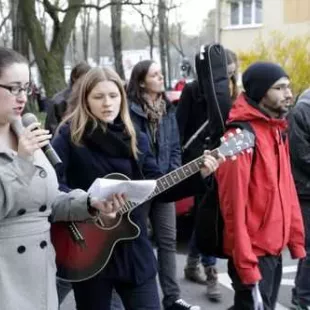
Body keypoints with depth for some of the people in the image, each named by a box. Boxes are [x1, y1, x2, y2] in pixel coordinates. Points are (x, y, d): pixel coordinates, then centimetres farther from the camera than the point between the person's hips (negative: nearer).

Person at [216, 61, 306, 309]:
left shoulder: (278, 130, 10)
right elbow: (234, 204, -21)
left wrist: (295, 238, 10)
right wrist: (247, 266, -20)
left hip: (275, 249, 9)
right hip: (253, 252, -8)